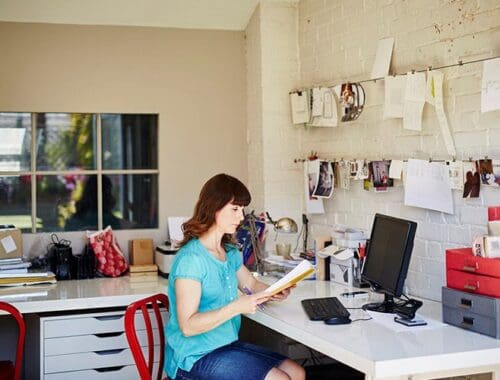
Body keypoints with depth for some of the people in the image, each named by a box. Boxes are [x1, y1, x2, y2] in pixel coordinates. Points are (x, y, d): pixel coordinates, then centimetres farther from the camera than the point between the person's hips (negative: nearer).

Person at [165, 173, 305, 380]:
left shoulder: (230, 252, 7)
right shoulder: (190, 258, -20)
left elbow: (252, 284, 21)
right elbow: (188, 326, -23)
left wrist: (275, 292, -2)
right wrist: (236, 307, -32)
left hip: (228, 345, 9)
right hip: (196, 356, -9)